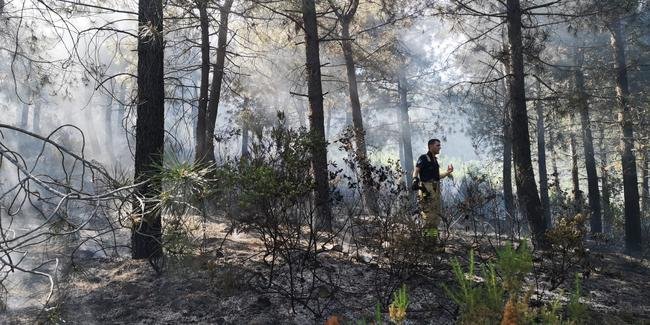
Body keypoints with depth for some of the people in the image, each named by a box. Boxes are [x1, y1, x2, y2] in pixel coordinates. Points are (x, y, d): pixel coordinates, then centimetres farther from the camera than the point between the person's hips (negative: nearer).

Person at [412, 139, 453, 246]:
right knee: (428, 215, -9)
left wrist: (448, 172, 14)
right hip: (426, 189, -9)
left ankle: (434, 238, 21)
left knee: (437, 216, 12)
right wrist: (415, 180, -33)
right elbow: (416, 171, -16)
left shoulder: (435, 160, 19)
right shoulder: (423, 158, -5)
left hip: (436, 190, 9)